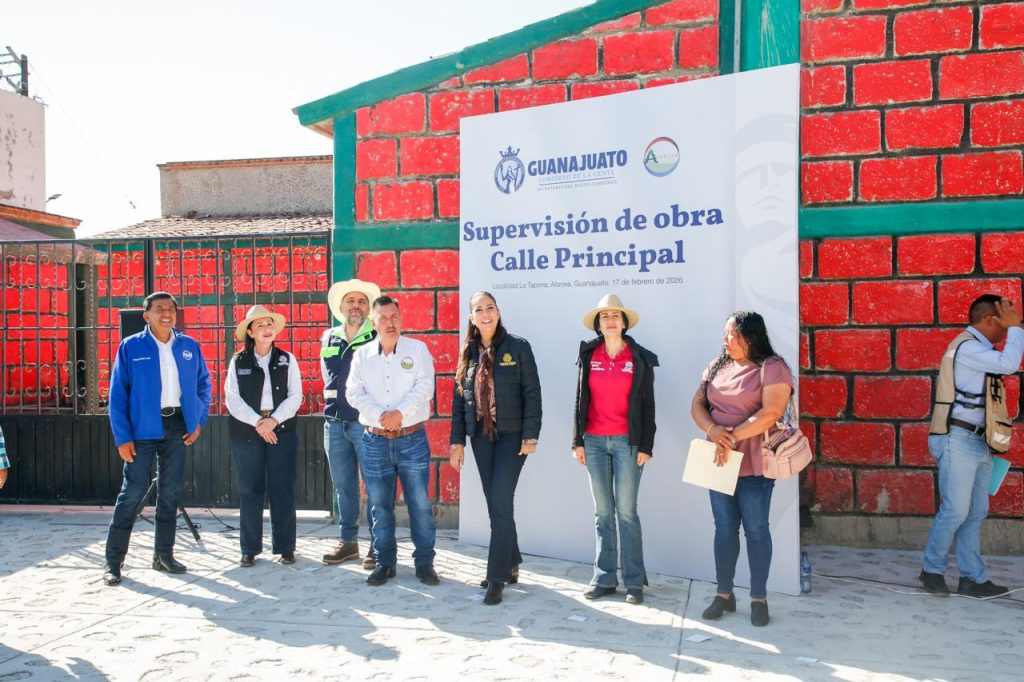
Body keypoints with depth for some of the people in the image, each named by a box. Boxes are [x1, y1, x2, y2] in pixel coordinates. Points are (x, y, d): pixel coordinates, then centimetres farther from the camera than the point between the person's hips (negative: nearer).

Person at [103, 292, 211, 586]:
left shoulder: (190, 346, 6)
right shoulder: (130, 347, -2)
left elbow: (203, 384, 14)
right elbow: (117, 394, -3)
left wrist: (199, 420, 4)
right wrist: (122, 437, -9)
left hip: (177, 426, 3)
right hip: (143, 428, -3)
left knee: (170, 492, 10)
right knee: (132, 492, -2)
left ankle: (164, 554, 22)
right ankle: (113, 560, 8)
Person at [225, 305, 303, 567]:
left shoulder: (287, 359, 6)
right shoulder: (238, 362, 5)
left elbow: (295, 396, 1)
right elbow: (233, 399, -2)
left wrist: (274, 420, -12)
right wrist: (258, 422, -12)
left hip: (281, 431, 0)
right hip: (246, 432, 0)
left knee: (283, 490, 1)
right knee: (250, 491, 5)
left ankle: (285, 547, 10)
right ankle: (250, 549, 14)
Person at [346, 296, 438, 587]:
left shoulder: (417, 349, 2)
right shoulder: (362, 355, 8)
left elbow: (424, 387, -7)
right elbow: (354, 393, 0)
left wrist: (400, 413, -19)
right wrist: (380, 416, -14)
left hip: (412, 439, -2)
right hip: (375, 440, 2)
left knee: (420, 503, 0)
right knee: (380, 505, 8)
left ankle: (425, 562, 12)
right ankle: (385, 562, 21)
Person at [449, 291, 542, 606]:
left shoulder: (518, 347, -4)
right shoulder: (468, 352, 9)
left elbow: (532, 393, -7)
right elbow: (458, 399, 10)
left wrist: (530, 436, -13)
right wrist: (457, 440, 5)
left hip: (511, 435, -5)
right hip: (481, 437, 5)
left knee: (501, 503, -9)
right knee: (495, 505, 11)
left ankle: (497, 578, -2)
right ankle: (510, 564, 26)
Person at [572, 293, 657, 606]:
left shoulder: (640, 358, 1)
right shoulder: (588, 356, 6)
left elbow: (648, 405, 0)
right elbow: (580, 400, 8)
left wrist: (646, 446, -5)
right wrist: (578, 441, 3)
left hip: (627, 442, -2)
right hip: (594, 441, 3)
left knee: (626, 511, -1)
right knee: (602, 512, 8)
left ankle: (634, 581, 9)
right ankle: (604, 578, 16)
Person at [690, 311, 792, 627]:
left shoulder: (772, 367, -8)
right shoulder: (717, 366, 11)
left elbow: (770, 413, -18)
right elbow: (697, 404, 7)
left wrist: (732, 438, -18)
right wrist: (713, 430, -13)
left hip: (753, 464, -5)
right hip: (718, 461, 5)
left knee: (756, 529, 5)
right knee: (724, 528, 11)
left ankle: (759, 598, 18)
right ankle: (724, 594, 23)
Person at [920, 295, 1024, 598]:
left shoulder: (980, 349, 17)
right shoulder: (966, 347, -13)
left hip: (979, 442, 10)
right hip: (958, 440, -10)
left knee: (976, 512, 9)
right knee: (955, 510, -6)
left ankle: (972, 577, 15)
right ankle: (932, 569, 9)